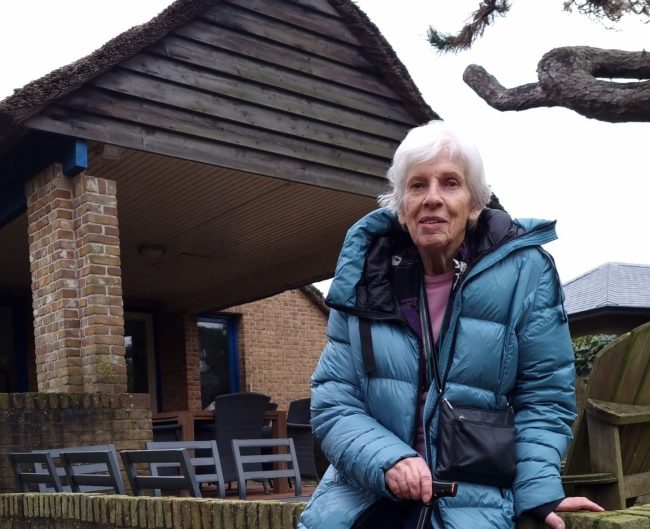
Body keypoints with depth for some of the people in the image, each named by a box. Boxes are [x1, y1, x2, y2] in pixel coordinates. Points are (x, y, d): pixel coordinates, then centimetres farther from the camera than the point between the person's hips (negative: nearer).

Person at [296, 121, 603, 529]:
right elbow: (332, 401, -2)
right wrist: (388, 460, -19)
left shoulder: (524, 272, -6)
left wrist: (539, 491, -15)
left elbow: (543, 398, -2)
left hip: (474, 495, -1)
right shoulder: (366, 274, -1)